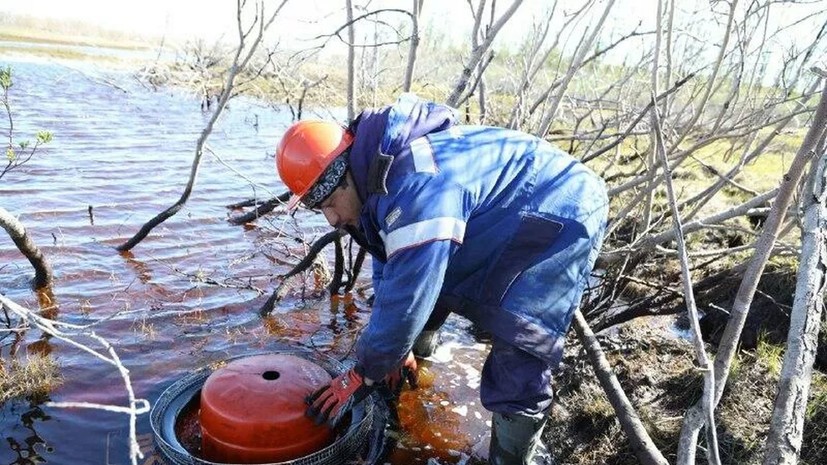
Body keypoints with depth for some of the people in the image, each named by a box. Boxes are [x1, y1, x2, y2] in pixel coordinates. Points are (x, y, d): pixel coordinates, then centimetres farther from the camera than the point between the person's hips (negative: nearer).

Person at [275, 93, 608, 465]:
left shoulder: (417, 187, -37)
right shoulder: (379, 173, -4)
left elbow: (406, 300, -32)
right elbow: (388, 265, 7)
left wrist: (364, 374, -16)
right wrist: (398, 347, 10)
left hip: (564, 214, -9)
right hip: (505, 215, 10)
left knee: (519, 357, -17)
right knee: (423, 271, 18)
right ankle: (419, 345, 45)